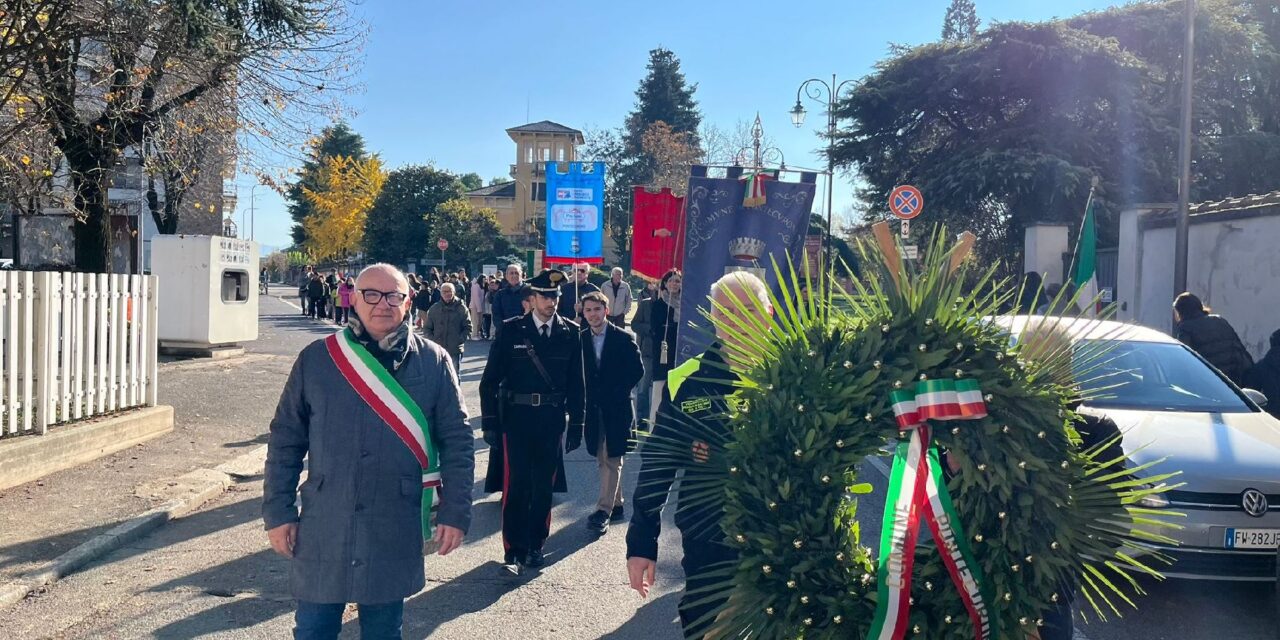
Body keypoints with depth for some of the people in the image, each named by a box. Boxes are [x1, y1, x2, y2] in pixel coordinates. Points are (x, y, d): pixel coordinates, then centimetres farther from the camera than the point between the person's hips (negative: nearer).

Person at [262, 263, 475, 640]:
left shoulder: (433, 363, -1)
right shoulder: (316, 359, 1)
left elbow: (457, 441, 0)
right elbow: (285, 440, 4)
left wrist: (455, 512, -5)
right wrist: (278, 512, 0)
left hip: (396, 535, 0)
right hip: (323, 530, 1)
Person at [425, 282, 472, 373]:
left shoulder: (461, 308, 0)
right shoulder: (434, 309, 5)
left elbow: (468, 327, 2)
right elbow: (427, 328, 10)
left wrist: (460, 339, -10)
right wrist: (432, 340, -5)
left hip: (455, 350, -2)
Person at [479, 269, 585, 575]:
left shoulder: (570, 333, 3)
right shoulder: (511, 330, -2)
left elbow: (576, 383, 6)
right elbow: (490, 380, 0)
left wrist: (576, 424, 4)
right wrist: (490, 422, -5)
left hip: (552, 421, 2)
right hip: (516, 419, -2)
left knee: (544, 487, 9)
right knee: (516, 486, -3)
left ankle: (535, 546, 25)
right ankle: (513, 551, 9)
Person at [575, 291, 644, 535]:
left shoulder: (624, 338, -6)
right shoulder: (581, 339, 4)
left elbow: (637, 370, -5)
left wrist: (617, 392, -8)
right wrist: (584, 397, -2)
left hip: (616, 408, -4)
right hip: (593, 408, 4)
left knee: (611, 461, -5)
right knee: (604, 461, 11)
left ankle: (603, 511, -5)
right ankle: (616, 505, 23)